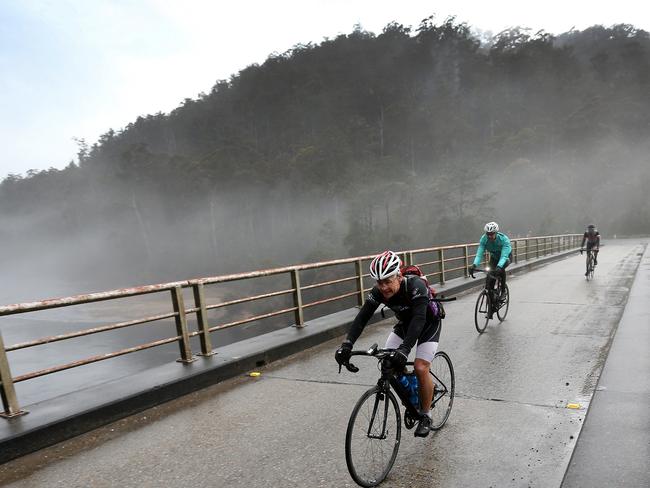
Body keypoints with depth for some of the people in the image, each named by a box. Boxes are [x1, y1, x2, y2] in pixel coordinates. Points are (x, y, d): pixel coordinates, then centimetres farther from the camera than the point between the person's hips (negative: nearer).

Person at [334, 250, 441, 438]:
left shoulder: (415, 286, -38)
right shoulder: (378, 291, -24)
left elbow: (419, 319, -49)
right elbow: (362, 317, -29)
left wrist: (404, 349, -62)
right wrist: (347, 344, -43)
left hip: (428, 324, -5)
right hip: (405, 324, 5)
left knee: (420, 368, -19)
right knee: (388, 363, -9)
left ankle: (425, 416, 4)